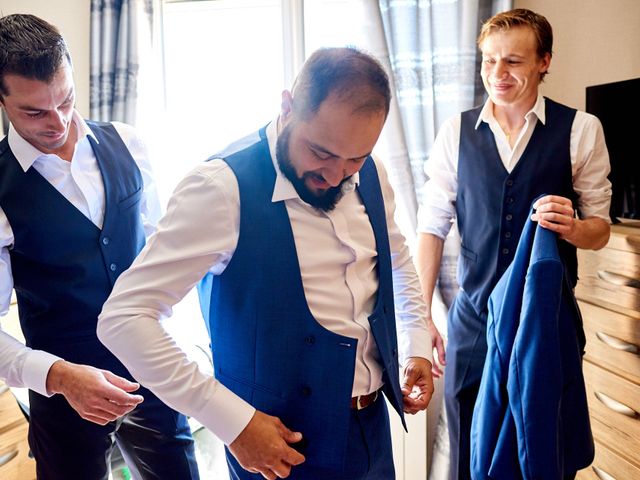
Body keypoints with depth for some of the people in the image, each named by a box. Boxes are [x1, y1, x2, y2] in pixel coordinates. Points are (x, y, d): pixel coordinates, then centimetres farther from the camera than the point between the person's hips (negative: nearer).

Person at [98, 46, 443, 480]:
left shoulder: (369, 173, -3)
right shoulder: (224, 188, -22)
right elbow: (123, 318, -23)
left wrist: (417, 345, 4)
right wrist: (233, 421, -22)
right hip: (283, 439, -6)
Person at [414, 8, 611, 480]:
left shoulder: (581, 130, -4)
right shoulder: (456, 131, 0)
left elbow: (600, 228, 1)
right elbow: (432, 225, 0)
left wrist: (571, 227, -23)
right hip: (473, 322, 1)